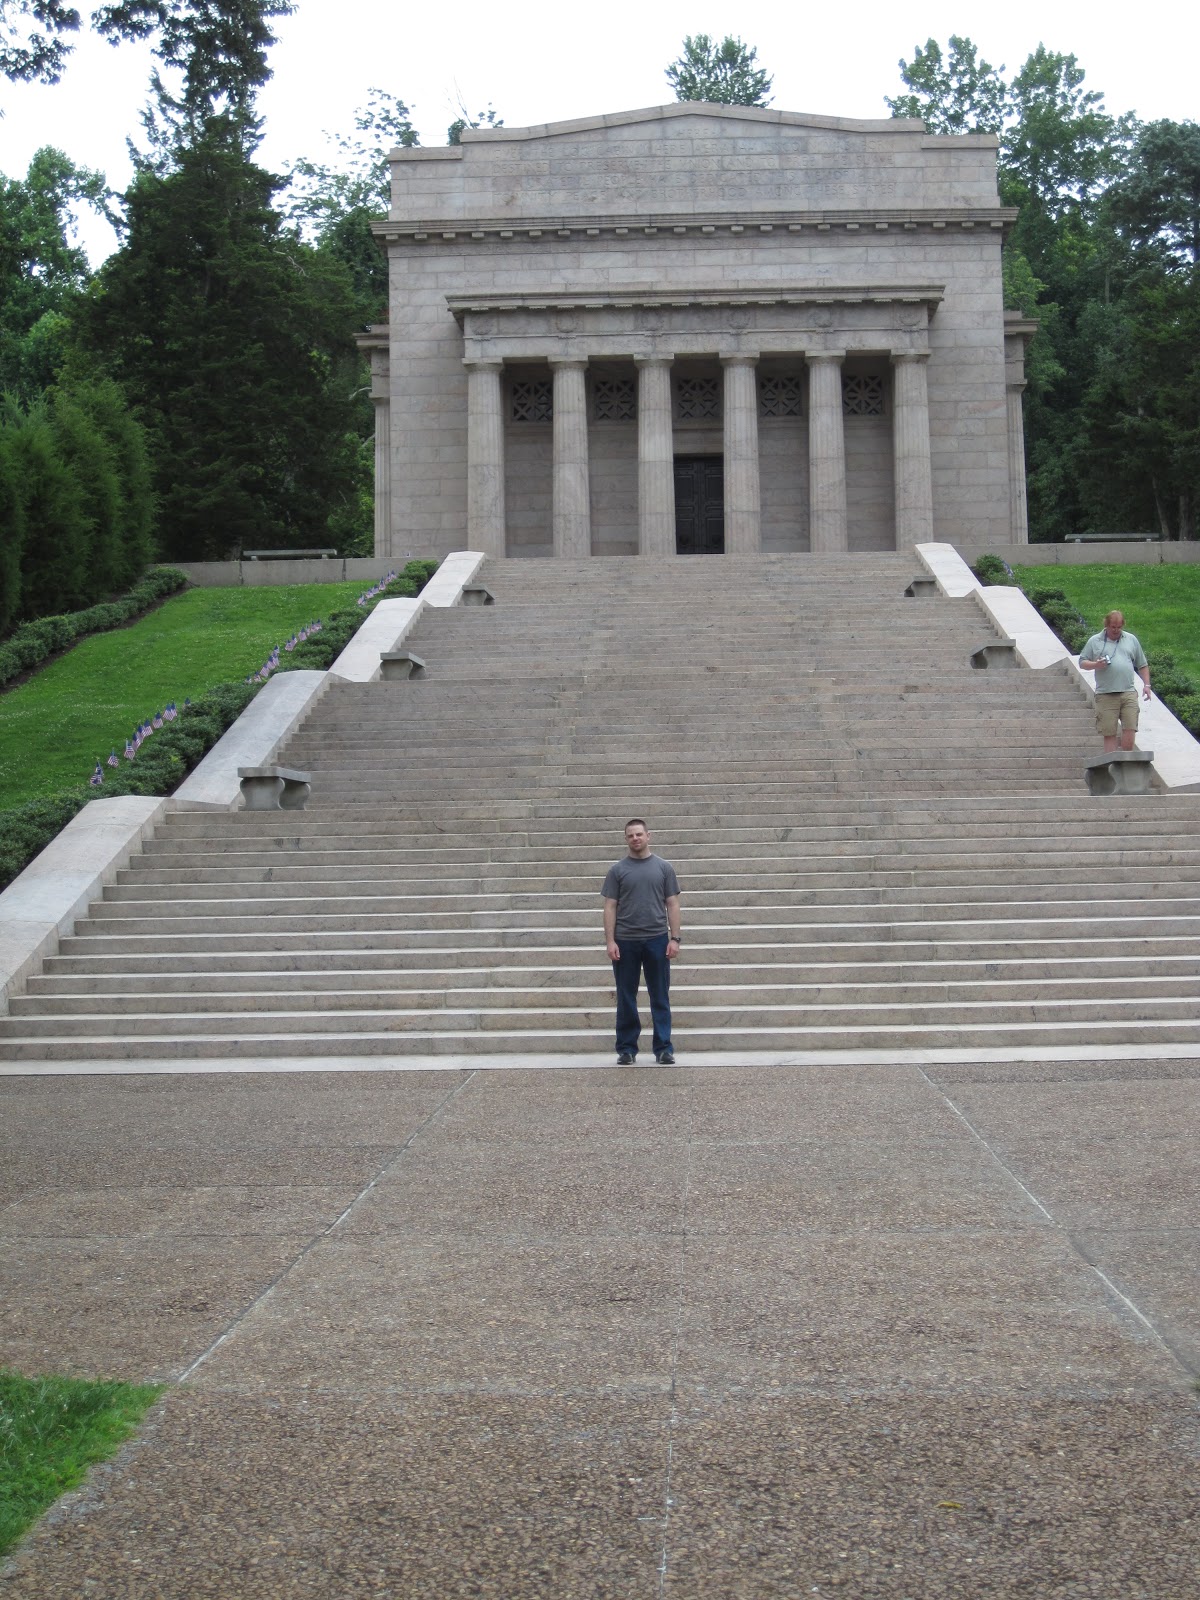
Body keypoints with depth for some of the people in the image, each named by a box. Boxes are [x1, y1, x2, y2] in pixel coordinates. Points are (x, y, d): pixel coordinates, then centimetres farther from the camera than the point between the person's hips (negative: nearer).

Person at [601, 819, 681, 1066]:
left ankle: (664, 1049, 8)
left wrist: (675, 938, -5)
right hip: (625, 942, 0)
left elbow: (672, 904, 4)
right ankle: (627, 1049, 13)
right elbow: (610, 907, 1)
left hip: (657, 939, 0)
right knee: (626, 998, 6)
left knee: (660, 998, 3)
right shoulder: (617, 870, 4)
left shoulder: (663, 867, 5)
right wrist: (610, 941, -8)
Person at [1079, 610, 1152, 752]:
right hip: (1106, 695, -1)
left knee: (1129, 729, -7)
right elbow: (1082, 662, 9)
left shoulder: (1131, 639, 15)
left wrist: (1146, 684, 10)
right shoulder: (1094, 641, 9)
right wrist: (1095, 665, -11)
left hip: (1128, 693, 1)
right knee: (1109, 733, -1)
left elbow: (1142, 665, 19)